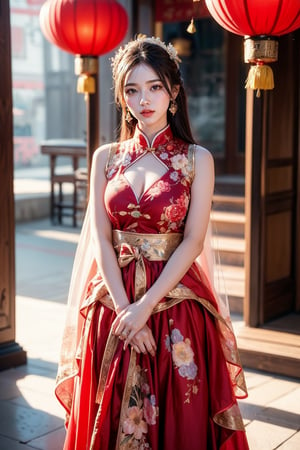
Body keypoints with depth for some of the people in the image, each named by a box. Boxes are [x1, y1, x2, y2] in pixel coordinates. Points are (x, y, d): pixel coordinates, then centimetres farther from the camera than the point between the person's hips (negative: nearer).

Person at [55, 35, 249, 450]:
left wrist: (145, 306, -16)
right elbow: (101, 239, -1)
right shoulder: (106, 158, 7)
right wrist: (124, 309, -12)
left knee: (180, 416, 5)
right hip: (113, 303, 2)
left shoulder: (197, 159, 0)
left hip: (175, 302, -2)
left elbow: (193, 241, -8)